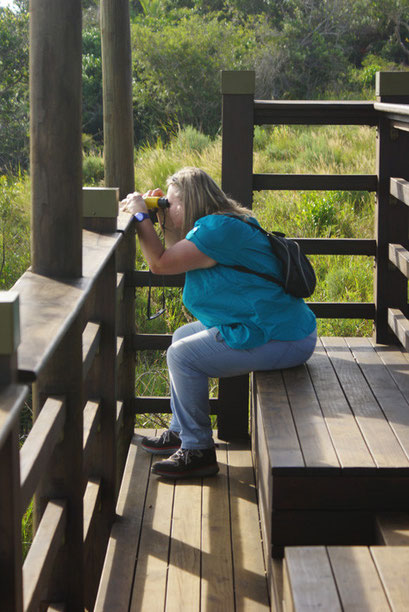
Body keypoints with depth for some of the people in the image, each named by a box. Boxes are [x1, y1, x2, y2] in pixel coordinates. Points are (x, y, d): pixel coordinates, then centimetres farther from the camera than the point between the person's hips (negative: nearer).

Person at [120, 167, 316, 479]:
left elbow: (160, 263, -16)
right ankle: (181, 432, 28)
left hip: (281, 341, -11)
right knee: (183, 336, 20)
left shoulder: (217, 229, -19)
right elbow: (178, 258, 24)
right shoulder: (225, 222, 14)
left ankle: (198, 451, -5)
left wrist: (140, 215, -5)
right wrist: (166, 223, 14)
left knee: (182, 355, -13)